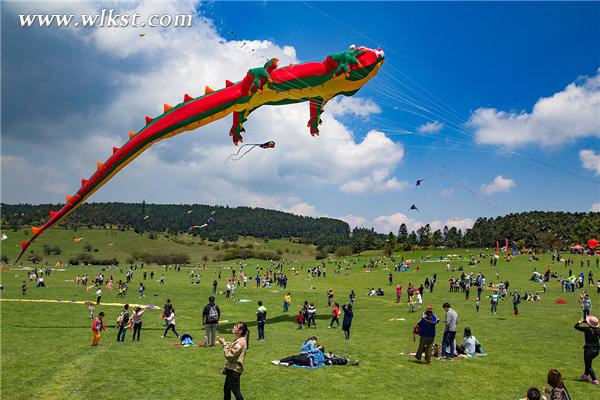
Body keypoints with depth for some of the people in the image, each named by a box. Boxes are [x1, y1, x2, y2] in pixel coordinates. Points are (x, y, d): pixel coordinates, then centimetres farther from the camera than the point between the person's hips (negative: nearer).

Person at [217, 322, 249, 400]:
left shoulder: (240, 342, -24)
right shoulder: (238, 340, 7)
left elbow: (229, 355, -24)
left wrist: (224, 344, -16)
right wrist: (224, 343, 2)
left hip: (234, 370, -10)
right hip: (231, 368, 10)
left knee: (235, 390, -1)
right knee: (226, 389, 23)